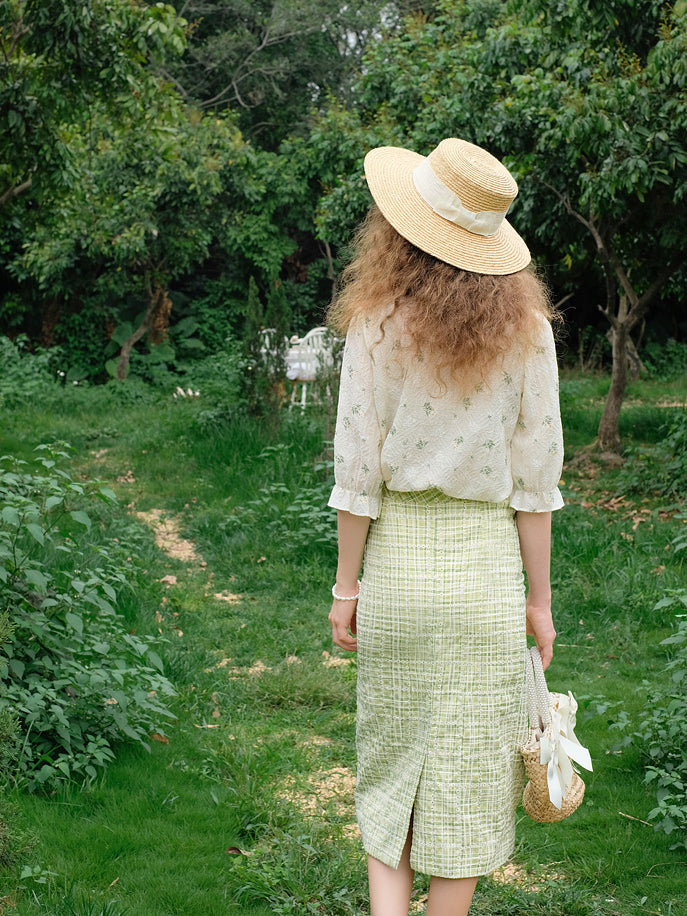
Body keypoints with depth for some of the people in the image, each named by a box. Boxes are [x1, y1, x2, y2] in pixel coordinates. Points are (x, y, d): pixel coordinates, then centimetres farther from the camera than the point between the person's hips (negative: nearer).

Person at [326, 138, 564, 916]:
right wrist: (539, 598, 6)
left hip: (398, 559, 0)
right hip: (486, 560, 0)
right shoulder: (526, 329, -4)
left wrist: (345, 587, 4)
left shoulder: (377, 328, -8)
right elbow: (536, 478, -2)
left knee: (391, 755, 16)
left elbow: (357, 473, -6)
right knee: (468, 765, 11)